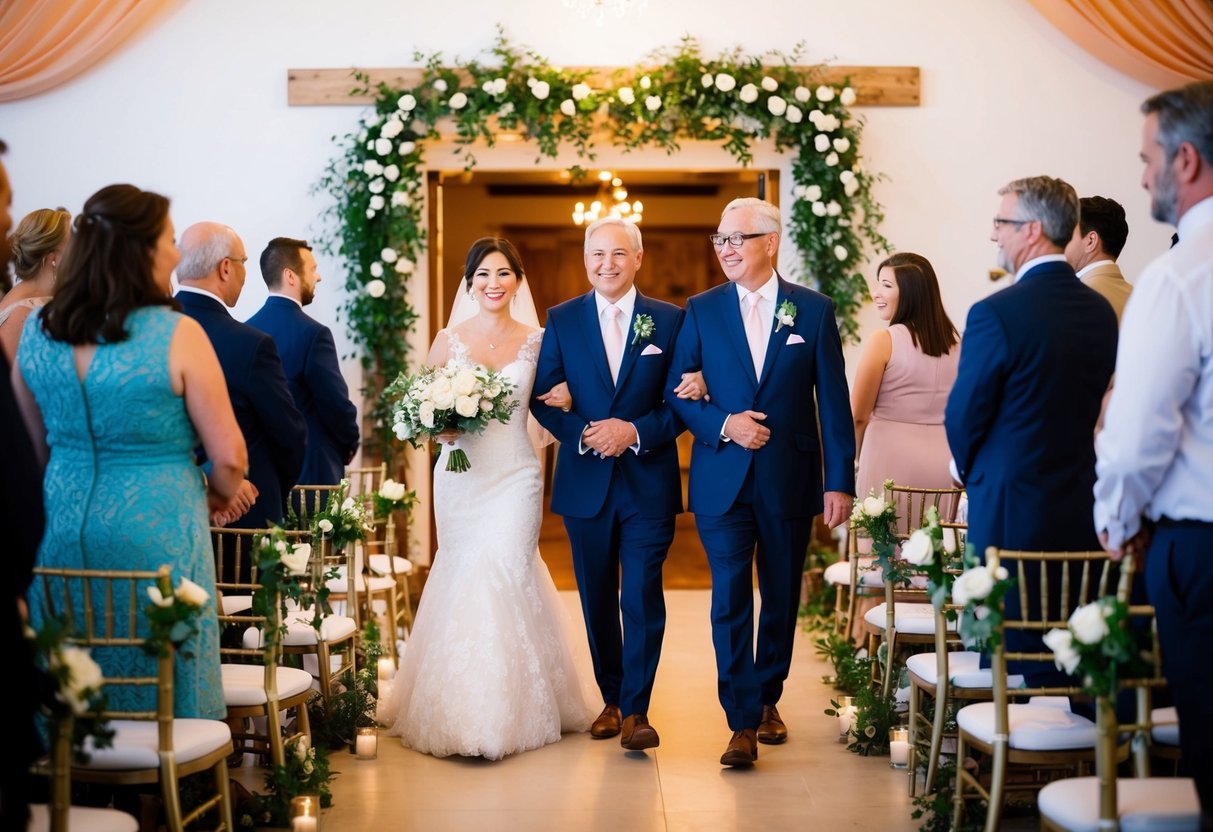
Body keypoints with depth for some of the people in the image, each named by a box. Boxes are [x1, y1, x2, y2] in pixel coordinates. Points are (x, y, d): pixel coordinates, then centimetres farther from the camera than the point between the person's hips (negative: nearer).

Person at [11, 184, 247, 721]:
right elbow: (228, 456, -10)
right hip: (157, 531, -5)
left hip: (64, 529, 5)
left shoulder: (36, 332, 2)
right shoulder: (177, 335, -13)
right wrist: (221, 496, 10)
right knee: (166, 698, 7)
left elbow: (36, 449, 12)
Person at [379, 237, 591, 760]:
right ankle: (459, 709, 16)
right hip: (459, 476, 1)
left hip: (515, 476, -1)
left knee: (505, 574, -10)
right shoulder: (448, 340, 5)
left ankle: (507, 711, 0)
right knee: (462, 576, 3)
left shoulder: (536, 342, 5)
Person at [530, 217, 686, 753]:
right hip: (585, 481, 2)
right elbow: (543, 397, 2)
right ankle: (611, 699, 25)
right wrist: (583, 434, -14)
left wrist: (635, 432, -16)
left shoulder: (669, 320, 2)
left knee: (643, 597, -5)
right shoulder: (562, 320, 6)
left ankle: (636, 710, 3)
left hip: (648, 481, -2)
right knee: (597, 598, 11)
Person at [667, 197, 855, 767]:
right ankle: (743, 723, -3)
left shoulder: (814, 309, 1)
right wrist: (724, 425, -14)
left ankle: (767, 698, 31)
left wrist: (840, 481, -5)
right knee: (730, 599, -6)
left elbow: (833, 401, 0)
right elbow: (676, 392, 4)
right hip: (723, 479, 0)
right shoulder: (701, 310, 4)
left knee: (782, 597, 12)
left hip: (791, 479, 1)